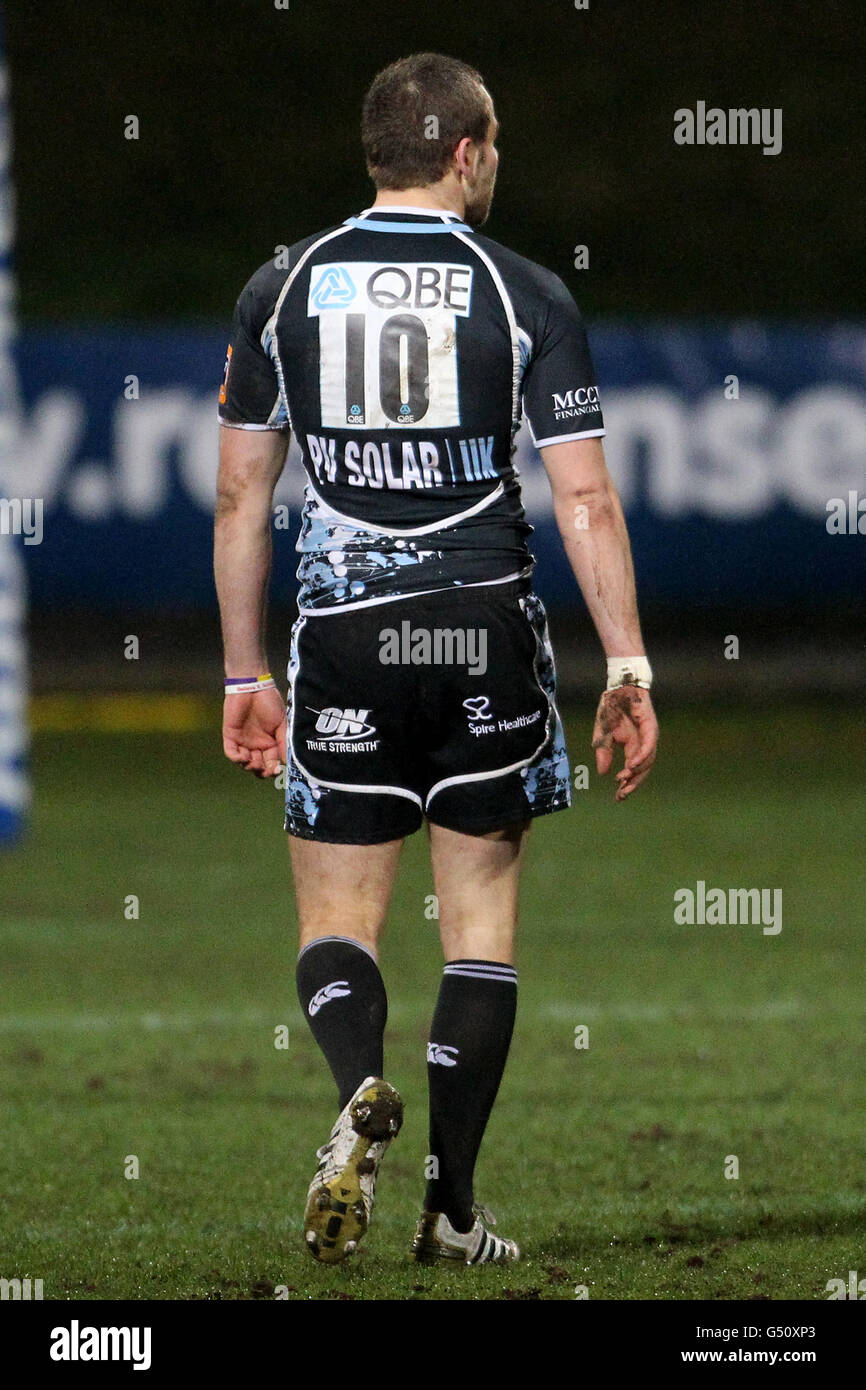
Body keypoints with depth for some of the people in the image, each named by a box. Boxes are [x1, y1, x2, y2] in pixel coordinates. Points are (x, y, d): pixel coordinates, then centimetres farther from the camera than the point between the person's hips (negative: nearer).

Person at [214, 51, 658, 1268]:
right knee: (481, 918, 8)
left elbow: (239, 496, 6)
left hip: (341, 631, 1)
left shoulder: (283, 288, 4)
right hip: (486, 626, -1)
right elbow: (585, 500, -5)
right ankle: (453, 1205, 6)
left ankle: (362, 1091, -23)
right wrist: (629, 670, 0)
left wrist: (245, 674, 14)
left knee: (338, 918, 8)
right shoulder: (524, 295, -1)